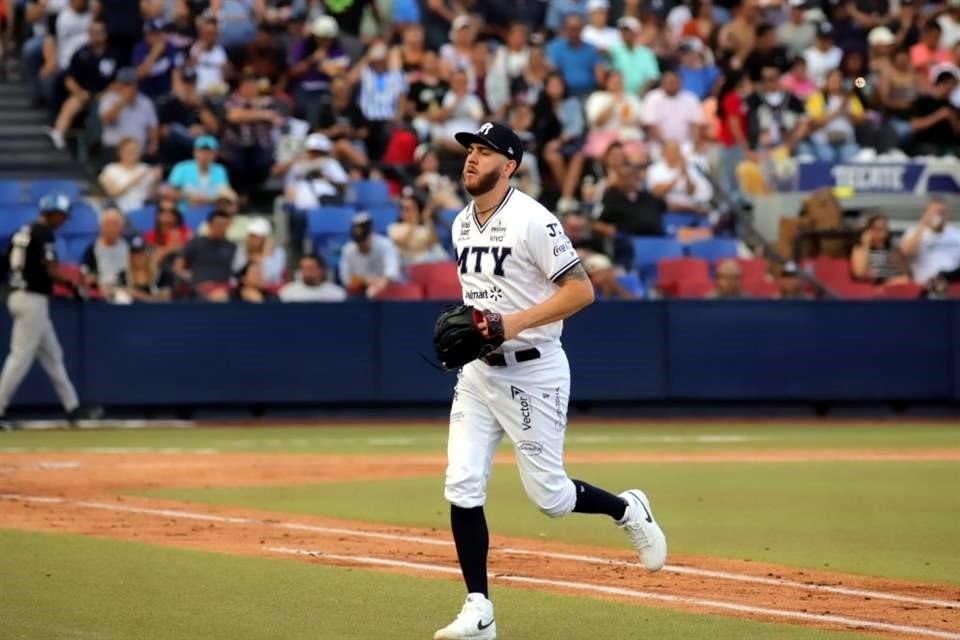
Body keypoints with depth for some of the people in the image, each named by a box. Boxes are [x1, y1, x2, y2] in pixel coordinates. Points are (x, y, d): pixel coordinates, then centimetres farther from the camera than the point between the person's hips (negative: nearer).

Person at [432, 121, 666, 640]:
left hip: (533, 373, -7)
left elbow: (581, 290, -19)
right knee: (462, 487, -5)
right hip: (478, 371, 7)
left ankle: (627, 511, 30)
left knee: (549, 496, -1)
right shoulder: (462, 224, 8)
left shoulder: (532, 221, -16)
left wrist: (515, 322, -25)